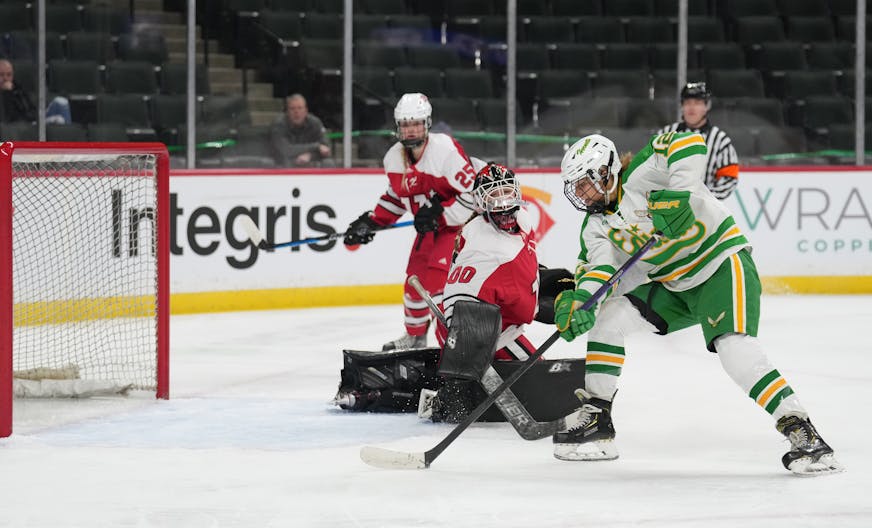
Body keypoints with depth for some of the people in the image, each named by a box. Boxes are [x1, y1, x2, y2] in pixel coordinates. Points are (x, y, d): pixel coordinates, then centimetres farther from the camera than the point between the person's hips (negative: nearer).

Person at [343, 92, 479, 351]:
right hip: (429, 228, 8)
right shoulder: (394, 158, -1)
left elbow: (472, 193, -24)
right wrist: (371, 221, 8)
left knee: (436, 280, -21)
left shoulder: (446, 150, -25)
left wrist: (440, 216, -28)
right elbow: (396, 196, 17)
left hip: (459, 223, -8)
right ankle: (415, 335, 33)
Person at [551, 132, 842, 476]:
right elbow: (600, 268, -9)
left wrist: (678, 195, -37)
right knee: (605, 316, -2)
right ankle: (596, 417, 5)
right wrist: (578, 300, -29)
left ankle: (802, 432, -30)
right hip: (675, 288, 9)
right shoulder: (596, 226, 6)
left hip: (723, 265, -9)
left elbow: (689, 143, -29)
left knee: (734, 348, -29)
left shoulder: (639, 175, -16)